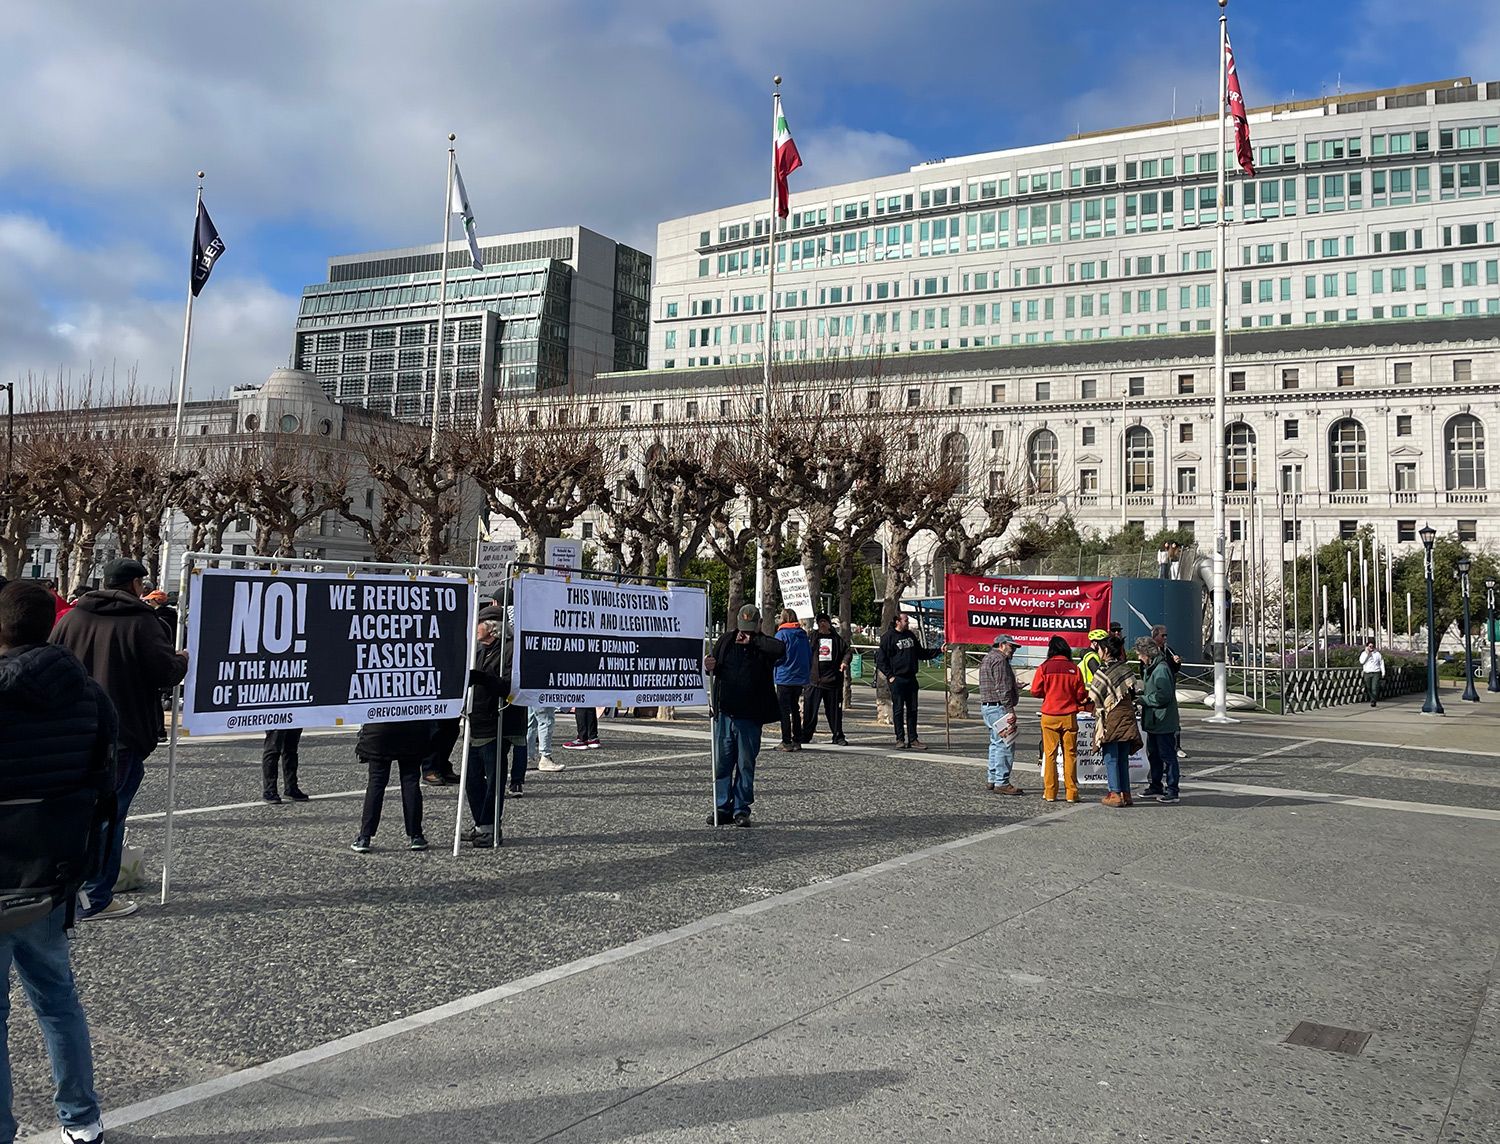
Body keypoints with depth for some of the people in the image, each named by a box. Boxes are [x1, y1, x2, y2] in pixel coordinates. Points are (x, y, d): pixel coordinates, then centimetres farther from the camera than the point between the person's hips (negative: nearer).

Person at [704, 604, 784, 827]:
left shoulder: (763, 644, 0)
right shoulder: (726, 640, 9)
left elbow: (780, 649, -23)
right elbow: (714, 669, 19)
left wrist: (752, 641, -15)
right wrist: (708, 667, -5)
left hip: (750, 716, -3)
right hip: (724, 712, 3)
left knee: (745, 764, 4)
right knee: (722, 763, 6)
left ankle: (741, 809, 13)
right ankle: (722, 808, 15)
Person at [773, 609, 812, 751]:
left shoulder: (781, 634, -10)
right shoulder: (803, 634, 7)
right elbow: (810, 657, 10)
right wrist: (807, 677, 16)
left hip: (784, 678, -6)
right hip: (801, 679, 6)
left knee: (784, 711, 1)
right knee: (795, 709, 15)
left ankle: (787, 742, -1)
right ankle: (797, 741, 16)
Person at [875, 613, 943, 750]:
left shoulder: (910, 635, 13)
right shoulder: (888, 637, -7)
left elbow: (921, 653, 22)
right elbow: (880, 659, -7)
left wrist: (939, 650, 14)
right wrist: (890, 675, -11)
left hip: (911, 678, 6)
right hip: (897, 679, -6)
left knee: (912, 709, 7)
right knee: (898, 710, -1)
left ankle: (913, 739, 13)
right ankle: (900, 739, 6)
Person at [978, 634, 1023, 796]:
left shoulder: (987, 659, 22)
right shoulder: (999, 660, -13)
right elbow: (1003, 688, -20)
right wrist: (1010, 710, -21)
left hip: (987, 706, 11)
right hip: (998, 708, -11)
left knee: (996, 744, 16)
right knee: (1006, 745, -10)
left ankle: (993, 780, 19)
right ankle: (1002, 783, -10)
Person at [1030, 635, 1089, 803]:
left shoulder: (1045, 667, -5)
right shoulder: (1073, 668, -3)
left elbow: (1035, 691, -3)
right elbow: (1081, 695, 2)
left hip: (1049, 716, 0)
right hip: (1069, 716, 0)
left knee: (1050, 754, 6)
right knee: (1070, 754, 5)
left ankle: (1050, 793, 7)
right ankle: (1071, 793, 5)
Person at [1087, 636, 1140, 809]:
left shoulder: (1104, 670, -12)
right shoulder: (1127, 668, 6)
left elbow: (1094, 695, -10)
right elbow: (1132, 693, 10)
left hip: (1110, 717, -6)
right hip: (1127, 716, 6)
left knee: (1111, 758, 0)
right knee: (1123, 758, 11)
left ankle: (1115, 794, -1)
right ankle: (1126, 794, 12)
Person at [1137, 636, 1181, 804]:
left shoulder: (1161, 669, -19)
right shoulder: (1151, 668, 13)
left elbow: (1164, 696, -24)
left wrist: (1143, 699, -17)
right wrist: (1142, 692, 7)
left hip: (1164, 722, -10)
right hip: (1153, 721, 10)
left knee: (1167, 756, -3)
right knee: (1153, 754, 17)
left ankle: (1172, 791, 4)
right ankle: (1156, 787, 28)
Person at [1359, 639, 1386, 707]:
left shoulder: (1377, 654, 9)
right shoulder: (1364, 653, 7)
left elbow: (1382, 663, 13)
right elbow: (1361, 661, -10)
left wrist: (1383, 673, 7)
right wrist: (1367, 653, -10)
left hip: (1376, 673, -1)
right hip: (1367, 673, 1)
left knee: (1374, 688, -13)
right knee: (1369, 689, 5)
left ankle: (1373, 701, -14)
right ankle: (1373, 700, 20)